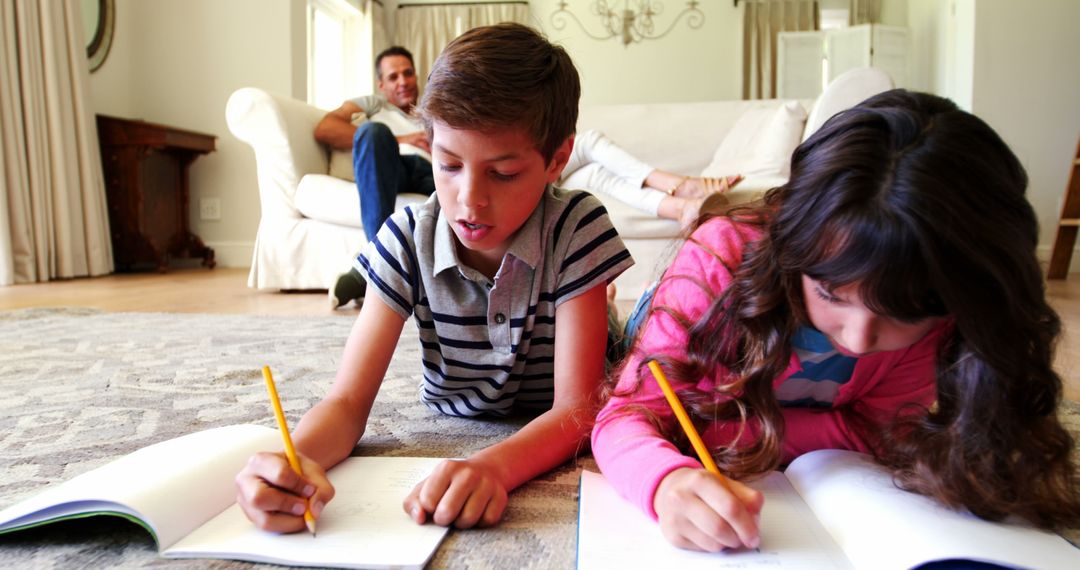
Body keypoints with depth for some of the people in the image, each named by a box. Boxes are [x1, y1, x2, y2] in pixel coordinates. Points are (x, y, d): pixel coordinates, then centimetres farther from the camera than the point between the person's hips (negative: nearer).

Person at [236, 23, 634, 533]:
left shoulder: (576, 229, -21)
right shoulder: (408, 240, -16)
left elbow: (576, 407, -24)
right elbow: (348, 401, -18)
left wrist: (492, 467, -45)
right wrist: (295, 460, -42)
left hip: (546, 455, -1)